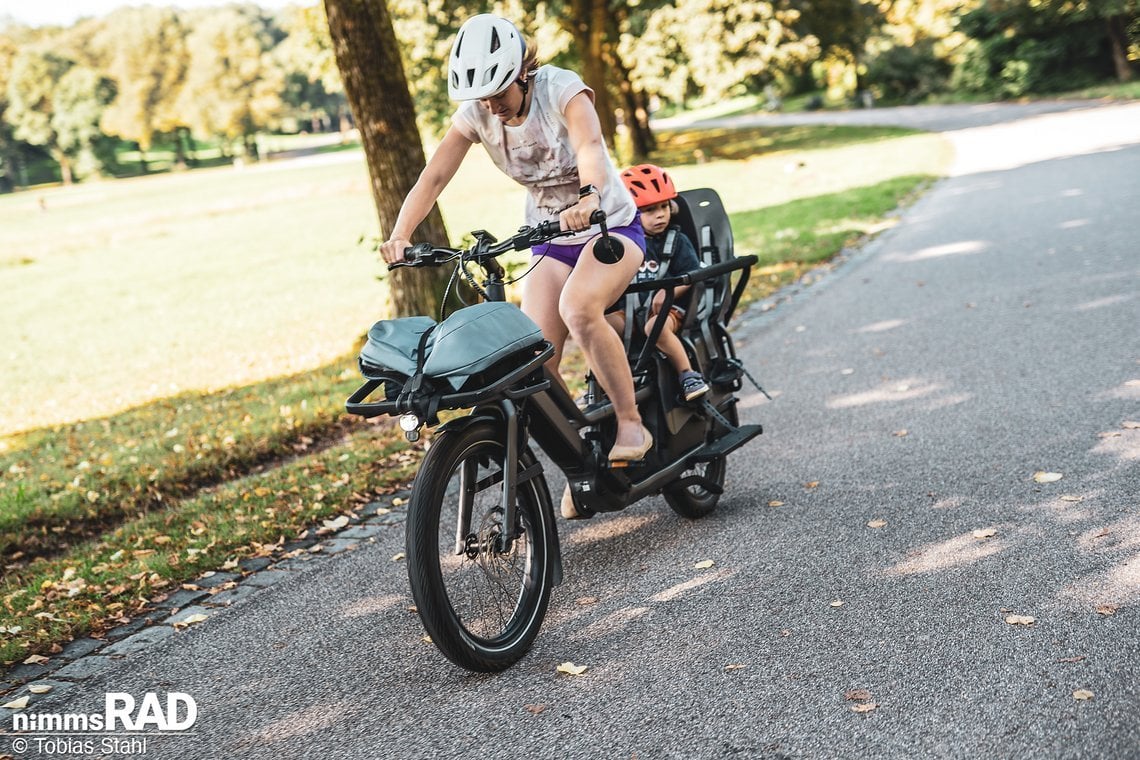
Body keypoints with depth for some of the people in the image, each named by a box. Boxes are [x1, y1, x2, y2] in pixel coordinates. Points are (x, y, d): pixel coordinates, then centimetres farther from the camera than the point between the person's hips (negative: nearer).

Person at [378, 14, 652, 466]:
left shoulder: (560, 89, -20)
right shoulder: (475, 113, -8)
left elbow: (590, 147, -39)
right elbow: (434, 175, -15)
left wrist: (588, 197, -60)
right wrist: (399, 236, -31)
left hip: (610, 225, -5)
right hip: (551, 241, 5)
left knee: (578, 309, -34)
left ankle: (631, 424, -20)